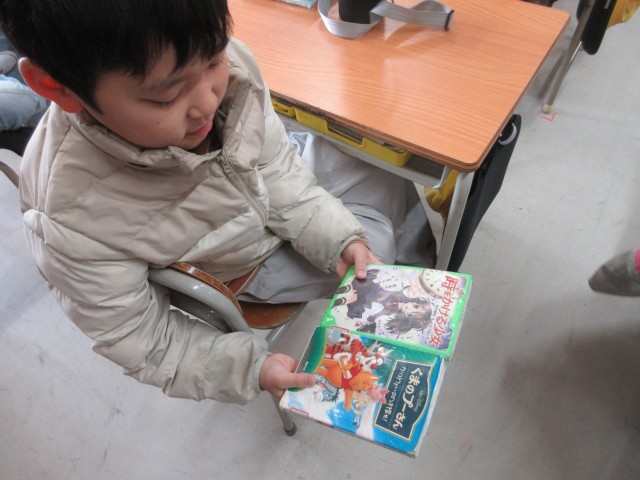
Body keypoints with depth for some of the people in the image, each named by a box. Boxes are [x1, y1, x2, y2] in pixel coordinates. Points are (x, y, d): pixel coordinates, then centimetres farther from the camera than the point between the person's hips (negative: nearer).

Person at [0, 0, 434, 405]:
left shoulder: (228, 63, -30)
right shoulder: (74, 225, -37)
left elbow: (276, 167, -13)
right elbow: (142, 341, -21)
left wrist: (338, 237, -22)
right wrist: (250, 368, -29)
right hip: (257, 258, -3)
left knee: (397, 193, 13)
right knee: (384, 242, -2)